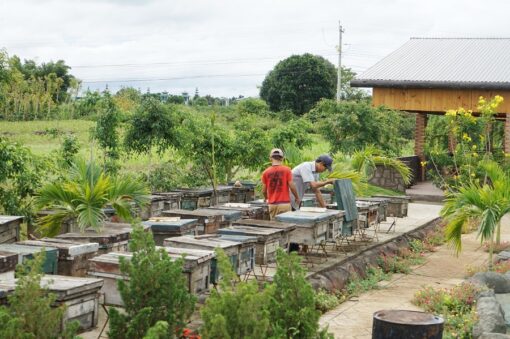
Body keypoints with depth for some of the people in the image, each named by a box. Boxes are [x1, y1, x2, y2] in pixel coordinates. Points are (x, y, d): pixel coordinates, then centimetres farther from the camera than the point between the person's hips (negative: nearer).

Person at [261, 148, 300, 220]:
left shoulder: (266, 172, 2)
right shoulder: (286, 170, -4)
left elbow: (264, 190, 6)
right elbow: (292, 186, -7)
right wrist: (297, 197, 11)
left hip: (272, 205, 2)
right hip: (284, 203, -2)